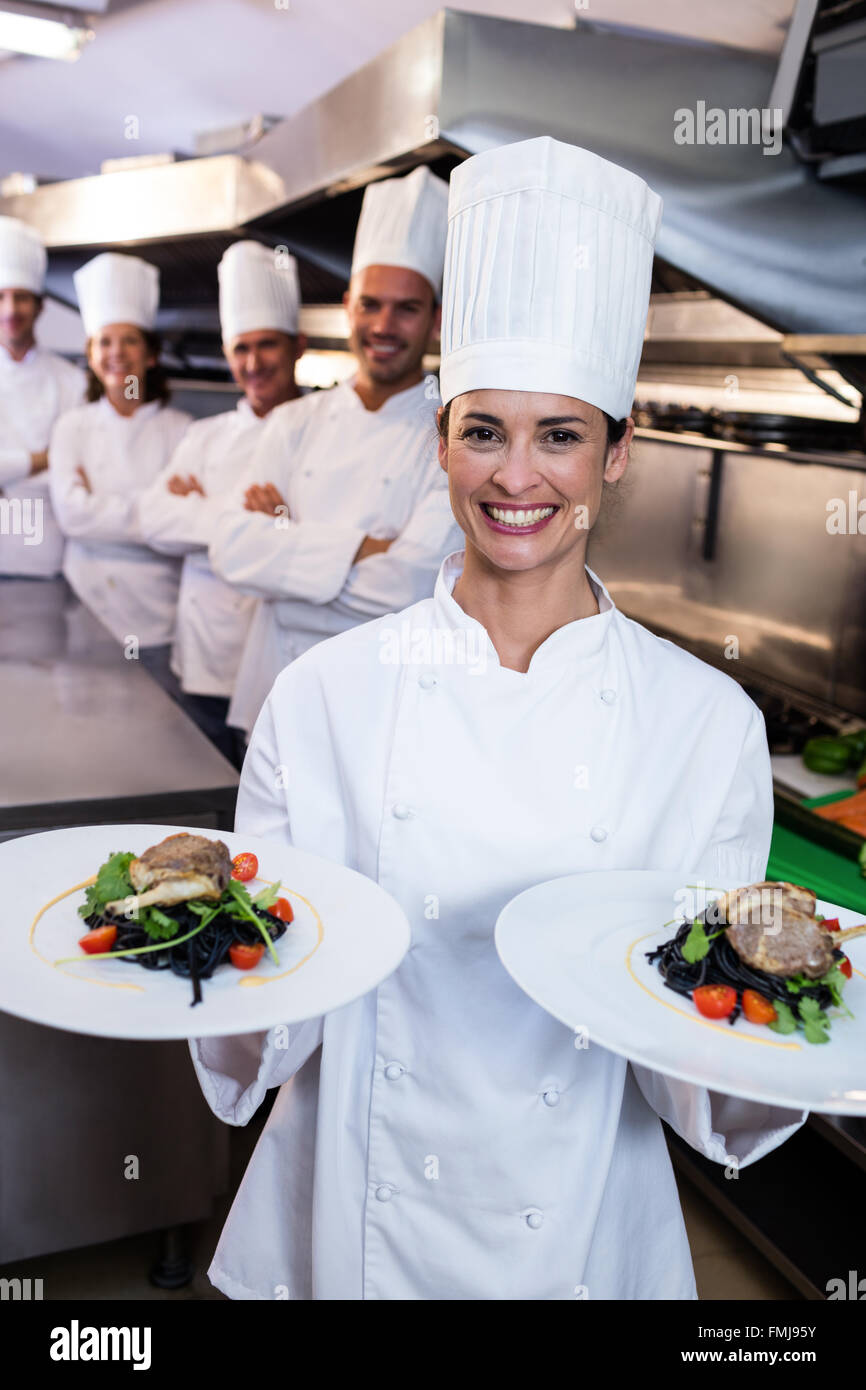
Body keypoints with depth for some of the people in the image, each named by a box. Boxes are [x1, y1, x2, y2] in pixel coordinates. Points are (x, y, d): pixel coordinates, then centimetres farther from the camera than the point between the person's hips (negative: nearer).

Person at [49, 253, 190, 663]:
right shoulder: (73, 427, 6)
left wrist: (101, 506, -9)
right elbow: (71, 513, -7)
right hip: (88, 603, 1)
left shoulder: (179, 428, 1)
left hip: (158, 612, -1)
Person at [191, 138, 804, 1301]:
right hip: (348, 1230, 1)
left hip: (580, 1235, 0)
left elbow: (683, 1075, -7)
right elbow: (271, 1021, -8)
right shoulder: (325, 693, -12)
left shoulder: (708, 720, -12)